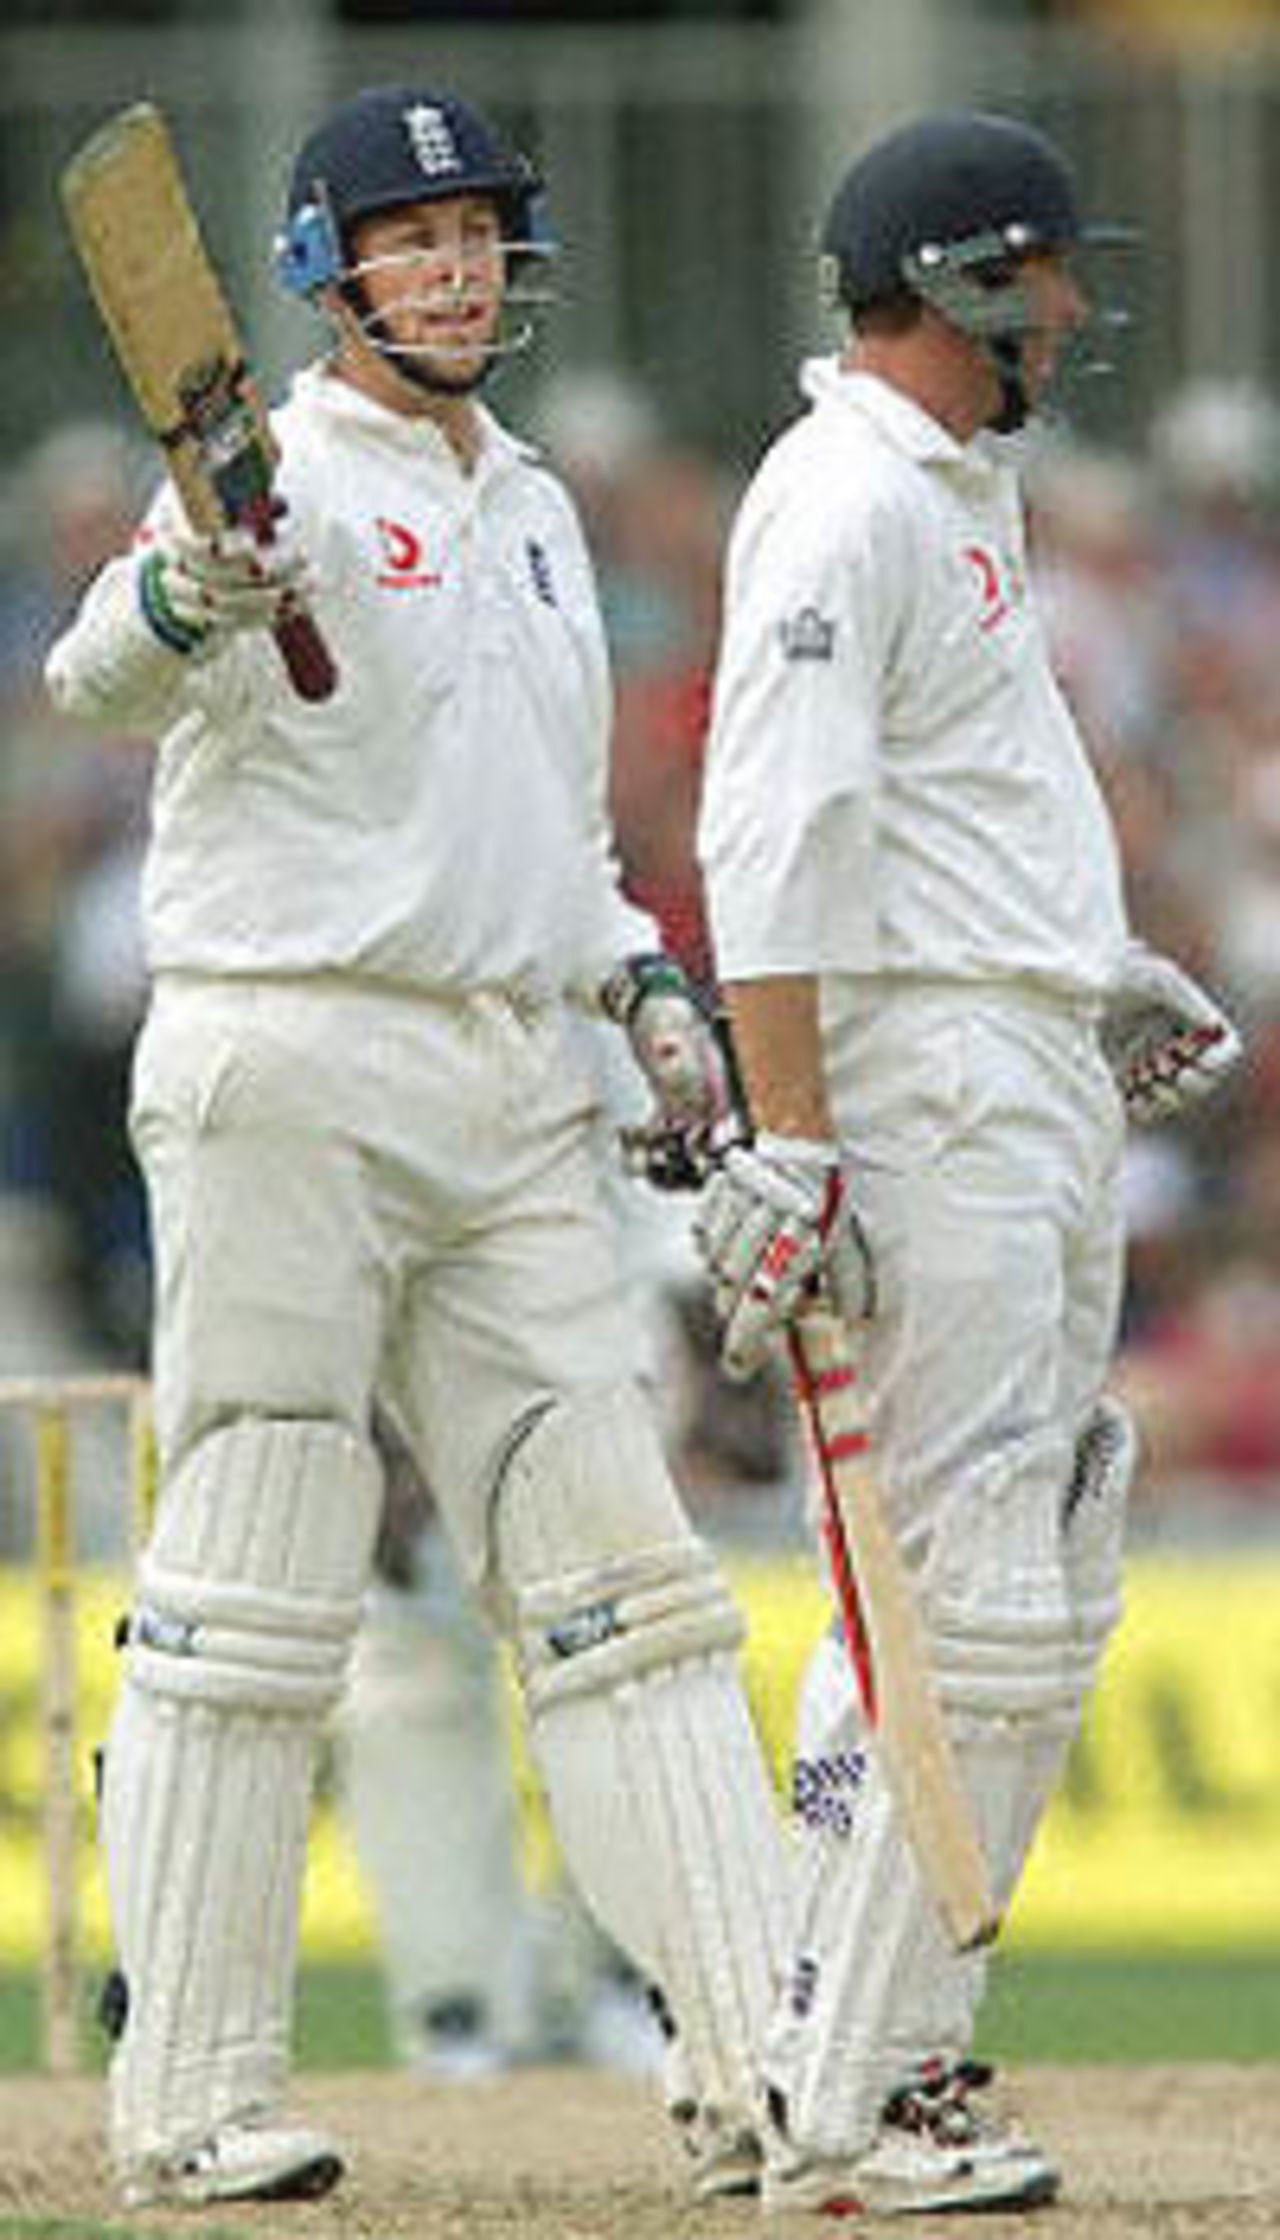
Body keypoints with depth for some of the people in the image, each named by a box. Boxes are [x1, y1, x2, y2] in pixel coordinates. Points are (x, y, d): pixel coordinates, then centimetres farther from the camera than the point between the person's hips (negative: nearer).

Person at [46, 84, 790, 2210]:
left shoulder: (529, 508, 18)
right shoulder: (279, 484, -6)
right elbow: (102, 669, -28)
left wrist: (645, 987, 9)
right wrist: (187, 597, -50)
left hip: (512, 1107, 7)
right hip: (288, 1074, -7)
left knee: (615, 1577, 5)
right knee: (253, 1594, -6)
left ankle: (769, 2065, 4)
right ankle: (193, 2101, -2)